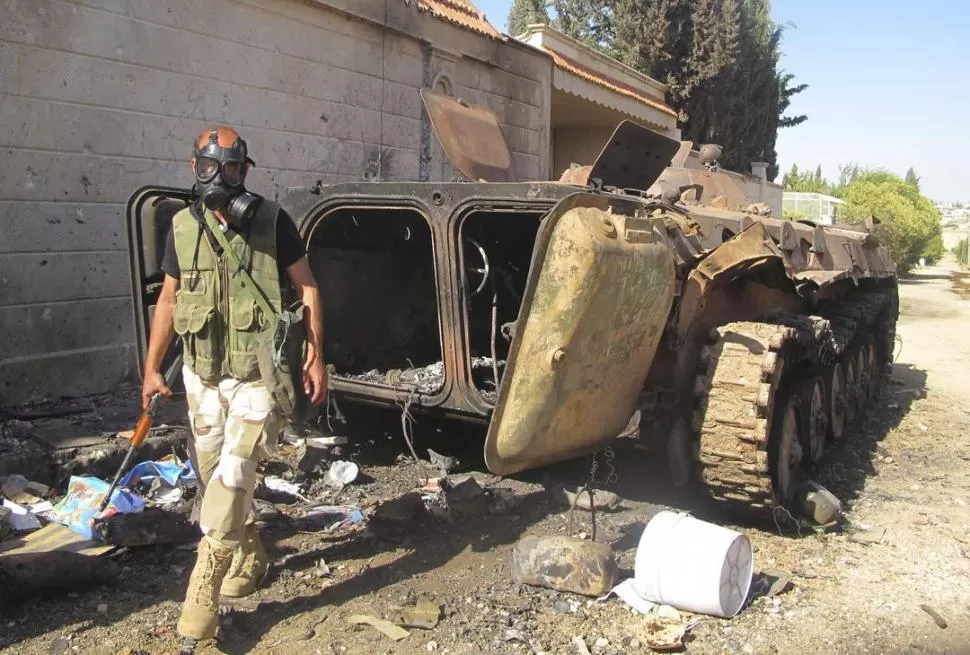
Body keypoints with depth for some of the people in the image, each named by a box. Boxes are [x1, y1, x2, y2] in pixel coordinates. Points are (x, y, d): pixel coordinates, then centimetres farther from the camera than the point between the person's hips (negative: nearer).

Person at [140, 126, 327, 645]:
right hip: (202, 373, 5)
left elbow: (307, 288, -1)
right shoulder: (183, 228, 6)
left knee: (234, 472, -14)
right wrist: (152, 368, 11)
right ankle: (250, 558, 34)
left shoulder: (272, 222, -5)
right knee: (212, 476, 12)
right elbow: (168, 300, 13)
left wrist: (315, 358, -6)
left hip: (257, 372, -5)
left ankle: (203, 593, -8)